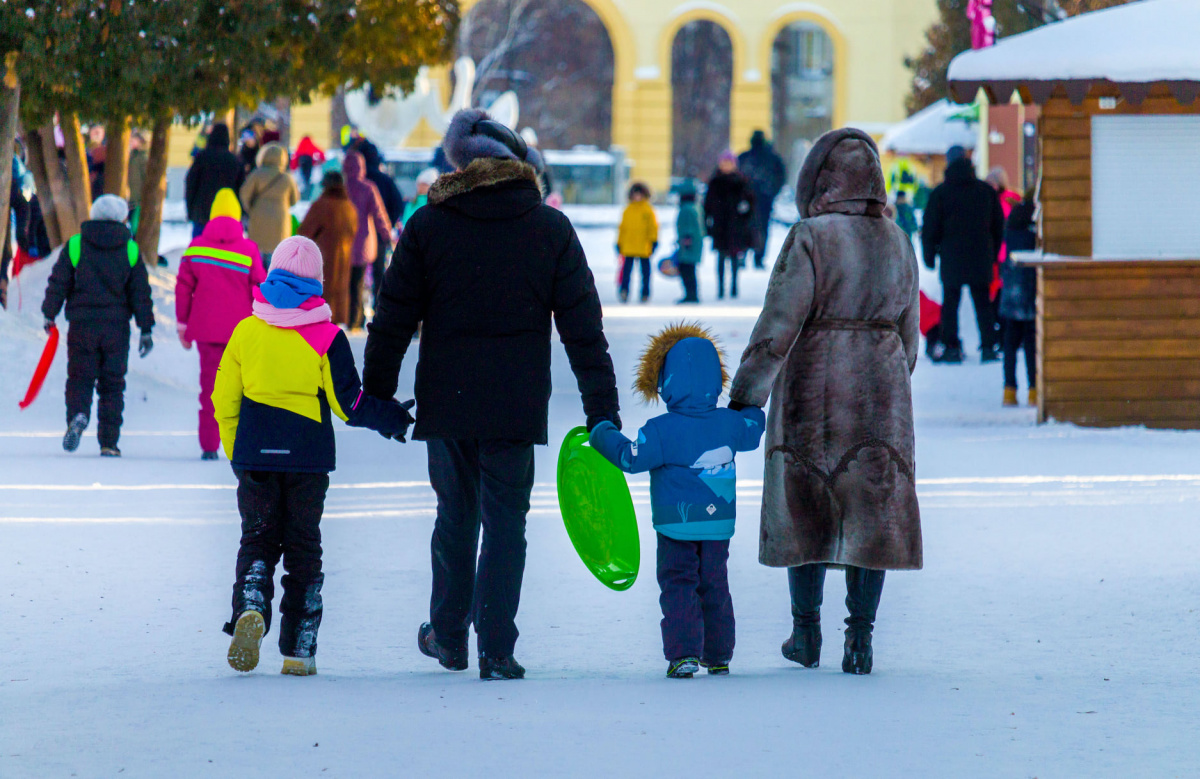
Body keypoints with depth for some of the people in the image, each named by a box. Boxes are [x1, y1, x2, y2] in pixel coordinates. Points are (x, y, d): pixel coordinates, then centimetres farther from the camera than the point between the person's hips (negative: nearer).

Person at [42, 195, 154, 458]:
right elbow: (141, 292, 3)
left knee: (80, 378, 5)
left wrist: (49, 314, 12)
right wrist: (146, 329, 6)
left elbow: (58, 283, 1)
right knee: (112, 384, 7)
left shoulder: (74, 246, 0)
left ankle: (78, 415, -25)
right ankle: (109, 443, 5)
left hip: (82, 326, -1)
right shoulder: (130, 250, 3)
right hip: (117, 326, 1)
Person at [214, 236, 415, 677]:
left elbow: (224, 398, 4)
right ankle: (299, 649, 7)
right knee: (303, 548, 9)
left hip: (255, 455, 1)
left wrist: (235, 450, 16)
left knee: (258, 539, 9)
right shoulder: (327, 338, -5)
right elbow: (348, 404, -6)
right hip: (308, 459, -1)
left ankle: (250, 607, -21)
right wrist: (395, 420, 8)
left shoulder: (246, 331, 1)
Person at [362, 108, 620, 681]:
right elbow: (584, 329, 1)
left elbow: (392, 321, 3)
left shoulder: (428, 225, 0)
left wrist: (377, 395, 11)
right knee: (505, 524, 2)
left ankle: (448, 637, 26)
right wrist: (603, 415, 4)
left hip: (445, 403, 1)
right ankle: (496, 651, -1)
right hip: (517, 408, -1)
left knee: (455, 518, 16)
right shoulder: (551, 230, 0)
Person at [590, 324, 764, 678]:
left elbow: (632, 458, -18)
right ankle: (718, 655, 23)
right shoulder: (729, 423, -1)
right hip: (719, 524, 4)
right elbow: (753, 428, 19)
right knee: (715, 588, 15)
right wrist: (749, 409, 41)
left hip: (676, 526, -4)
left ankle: (683, 654, -10)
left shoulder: (662, 430, -16)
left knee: (678, 588, 2)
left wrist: (605, 437, -1)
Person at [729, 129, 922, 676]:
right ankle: (860, 639, 2)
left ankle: (806, 632, 17)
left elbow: (778, 327, -15)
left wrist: (745, 394, -8)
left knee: (805, 510, 10)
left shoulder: (811, 238, -12)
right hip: (881, 387, 4)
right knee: (872, 512, 6)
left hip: (814, 386, -4)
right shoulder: (896, 242, 6)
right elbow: (909, 334, 12)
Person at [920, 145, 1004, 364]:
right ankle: (988, 347, 5)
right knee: (983, 303, 8)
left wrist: (929, 255, 7)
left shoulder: (940, 193, -3)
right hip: (981, 259, 2)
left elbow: (930, 228, -3)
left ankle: (951, 347, -1)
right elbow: (998, 226, 12)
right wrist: (994, 254, 21)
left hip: (951, 258, -2)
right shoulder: (986, 191, 6)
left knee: (950, 303, 4)